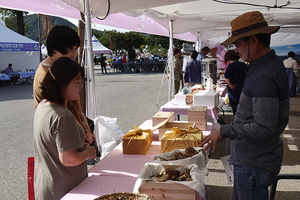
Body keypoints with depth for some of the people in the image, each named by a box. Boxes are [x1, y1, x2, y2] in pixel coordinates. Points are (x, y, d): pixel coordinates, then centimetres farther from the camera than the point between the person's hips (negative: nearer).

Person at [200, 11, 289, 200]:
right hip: (250, 157, 11)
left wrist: (224, 131, -21)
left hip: (254, 163, -11)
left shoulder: (263, 77, -27)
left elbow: (264, 128, -29)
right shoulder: (273, 64, 7)